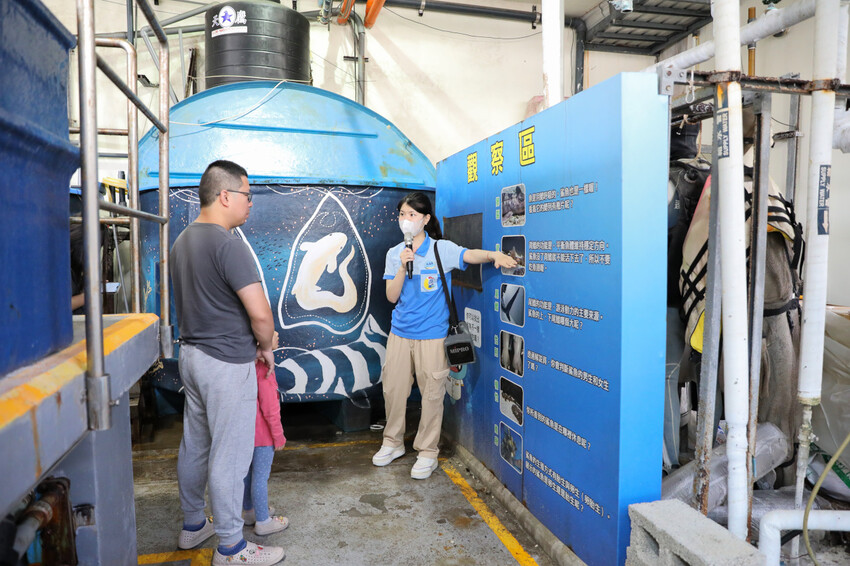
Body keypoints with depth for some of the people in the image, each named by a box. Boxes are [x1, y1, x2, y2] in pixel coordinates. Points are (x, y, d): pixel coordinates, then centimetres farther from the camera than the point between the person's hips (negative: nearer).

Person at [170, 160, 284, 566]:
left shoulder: (183, 240, 10)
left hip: (191, 354, 10)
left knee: (194, 446, 20)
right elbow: (260, 314, -25)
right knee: (229, 456, 2)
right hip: (227, 363, -10)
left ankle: (193, 525, 37)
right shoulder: (226, 243, -20)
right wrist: (265, 346, -6)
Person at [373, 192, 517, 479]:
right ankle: (393, 443, 34)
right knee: (393, 389, 13)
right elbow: (392, 296, 1)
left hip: (432, 334, -4)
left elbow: (471, 255, -25)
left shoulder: (442, 250, -7)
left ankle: (427, 452, 22)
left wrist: (494, 255, -46)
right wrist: (403, 267, -13)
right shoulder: (394, 254, 6)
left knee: (431, 394, 4)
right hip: (400, 332, 4)